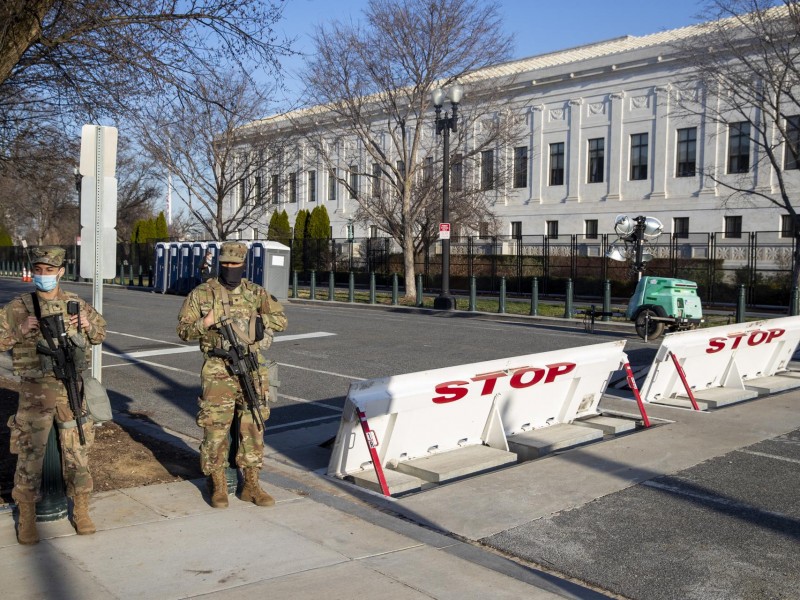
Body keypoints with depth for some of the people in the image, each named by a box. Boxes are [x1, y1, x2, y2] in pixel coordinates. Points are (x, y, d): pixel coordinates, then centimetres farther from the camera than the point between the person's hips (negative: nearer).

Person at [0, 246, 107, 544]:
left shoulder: (77, 305, 5)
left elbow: (100, 333, 18)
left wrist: (88, 325, -3)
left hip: (72, 389, 2)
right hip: (35, 393, -2)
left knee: (77, 450, 9)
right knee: (30, 453, 3)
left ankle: (81, 511, 24)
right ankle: (27, 518, 18)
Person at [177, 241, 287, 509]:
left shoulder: (256, 293, 7)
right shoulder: (202, 293, 2)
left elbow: (281, 320, 2)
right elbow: (183, 330, 3)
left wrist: (255, 319, -14)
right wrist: (204, 323, -17)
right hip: (218, 371, -2)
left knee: (252, 426, 7)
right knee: (215, 427, -1)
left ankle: (251, 486, 18)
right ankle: (218, 486, 15)